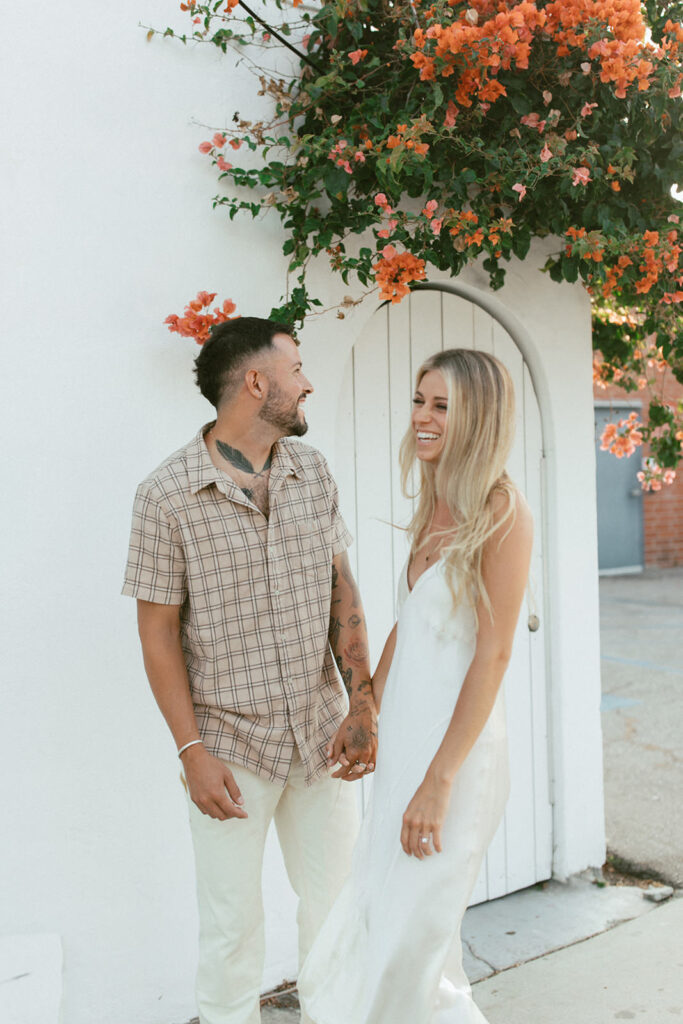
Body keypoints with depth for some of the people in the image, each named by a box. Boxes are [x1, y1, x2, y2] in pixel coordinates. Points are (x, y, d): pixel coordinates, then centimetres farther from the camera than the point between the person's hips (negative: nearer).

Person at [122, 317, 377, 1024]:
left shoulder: (313, 472, 3)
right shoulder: (167, 494, -11)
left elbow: (342, 594, 6)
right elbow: (159, 632, -7)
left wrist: (362, 705, -2)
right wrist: (192, 752, -11)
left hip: (321, 734, 4)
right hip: (231, 744, -4)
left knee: (335, 910, 16)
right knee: (232, 929, 10)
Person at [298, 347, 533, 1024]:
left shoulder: (501, 512, -15)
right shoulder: (433, 509, 8)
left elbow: (493, 653, -18)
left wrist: (439, 779, -19)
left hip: (458, 741, -8)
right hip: (406, 734, 8)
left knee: (411, 929, 4)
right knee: (379, 912, 19)